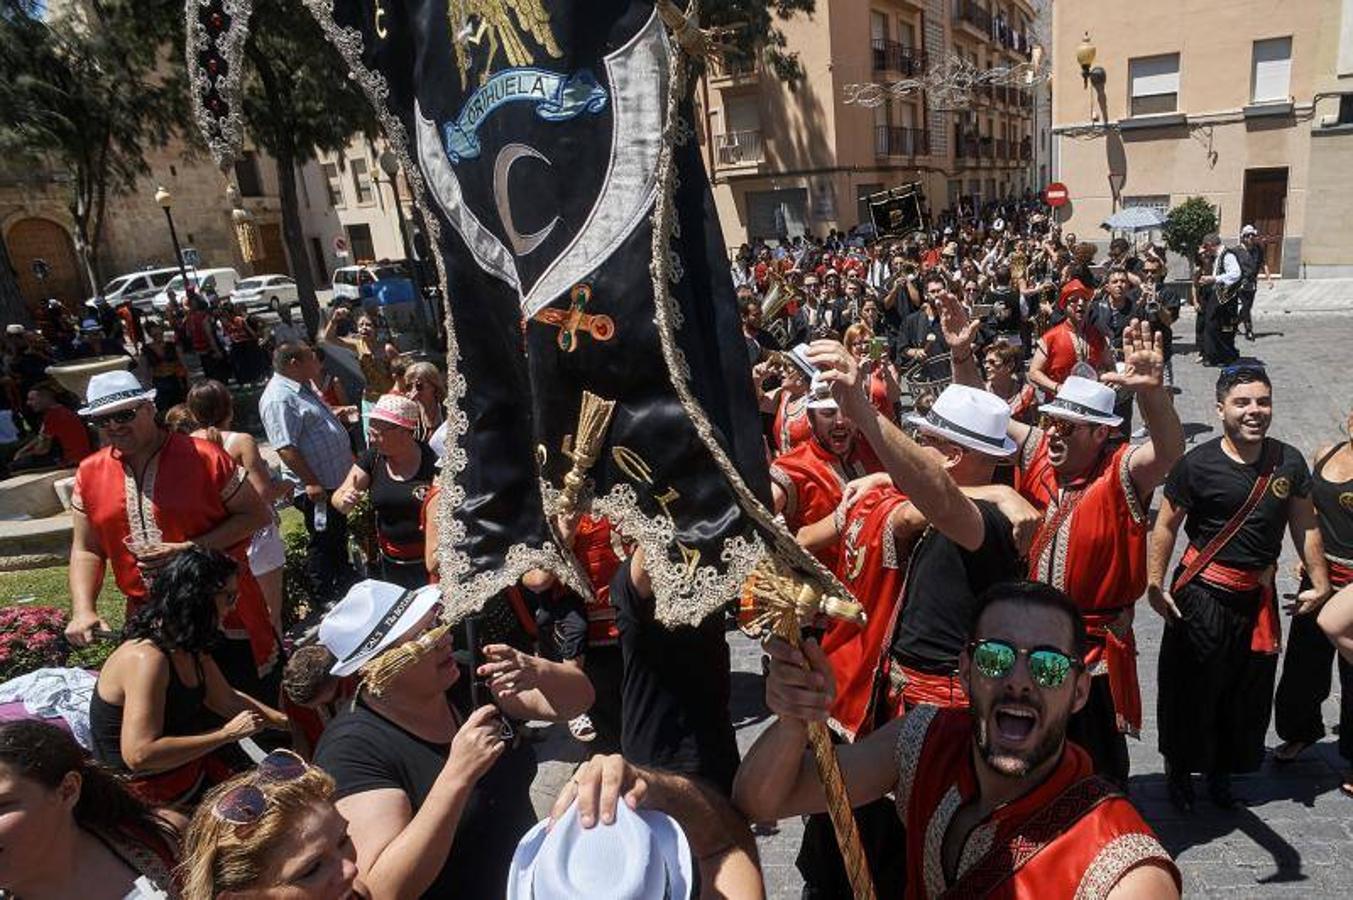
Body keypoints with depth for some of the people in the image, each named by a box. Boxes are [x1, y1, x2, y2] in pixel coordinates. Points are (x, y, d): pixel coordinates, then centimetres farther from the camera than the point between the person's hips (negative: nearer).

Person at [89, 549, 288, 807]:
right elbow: (138, 754, -33)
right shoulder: (147, 659, -27)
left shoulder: (189, 647, 1)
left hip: (187, 763, 8)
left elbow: (228, 700, 14)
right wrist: (228, 733, -28)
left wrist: (288, 721, 8)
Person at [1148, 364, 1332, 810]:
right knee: (1191, 689, 6)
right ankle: (1179, 769, 28)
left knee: (1248, 693, 16)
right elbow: (1165, 526, -7)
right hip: (1202, 595, -4)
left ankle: (1223, 771, 38)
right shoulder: (1197, 465, -13)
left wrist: (1320, 583, 11)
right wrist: (1154, 583, -12)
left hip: (1258, 597, 4)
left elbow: (1304, 526, 10)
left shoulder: (1289, 462, -1)